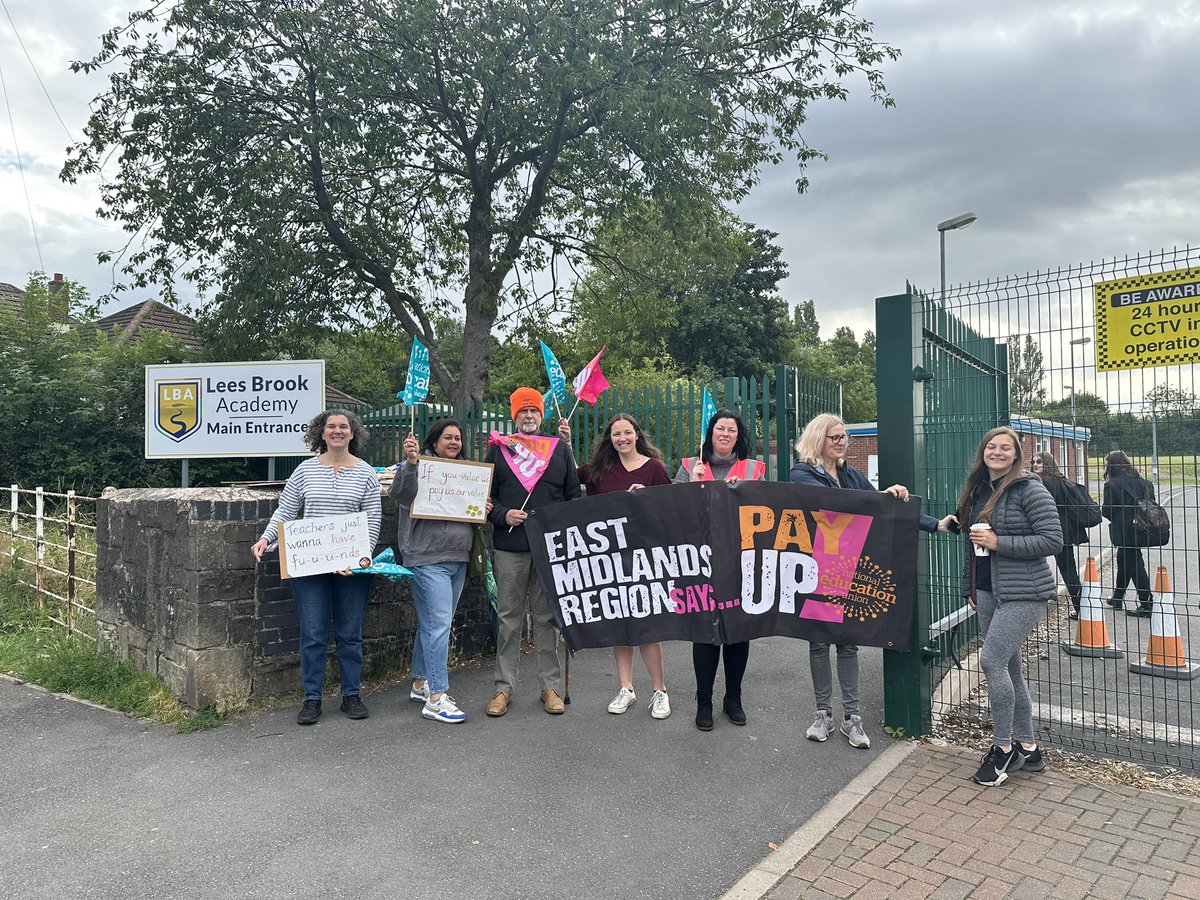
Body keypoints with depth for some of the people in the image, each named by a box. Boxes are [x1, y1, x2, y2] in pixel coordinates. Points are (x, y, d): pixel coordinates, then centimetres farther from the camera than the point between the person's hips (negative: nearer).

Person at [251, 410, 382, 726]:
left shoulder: (366, 474, 1)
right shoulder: (306, 470, 5)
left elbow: (373, 521, -2)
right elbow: (285, 511, 8)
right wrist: (265, 538, -8)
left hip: (352, 566, 0)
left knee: (350, 634, 9)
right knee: (312, 635, 4)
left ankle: (352, 695, 22)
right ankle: (312, 699, 16)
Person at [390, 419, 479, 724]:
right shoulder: (420, 465, -7)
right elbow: (400, 493, -24)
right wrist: (410, 462, -36)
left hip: (458, 559, 8)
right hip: (428, 559, -7)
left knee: (432, 623, 17)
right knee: (439, 624, -10)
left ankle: (421, 683, 29)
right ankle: (436, 698, -4)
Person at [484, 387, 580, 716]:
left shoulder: (560, 449, 10)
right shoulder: (498, 449, 8)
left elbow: (574, 494, 11)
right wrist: (503, 515, -10)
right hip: (509, 547, 0)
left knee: (547, 618, 7)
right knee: (509, 619, 6)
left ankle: (551, 687, 16)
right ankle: (504, 687, 16)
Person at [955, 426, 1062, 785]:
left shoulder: (1029, 489, -10)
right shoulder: (978, 491, 12)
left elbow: (1053, 540, -15)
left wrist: (998, 543, -19)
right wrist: (970, 589, 19)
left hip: (1023, 593, -7)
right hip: (988, 592, 7)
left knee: (992, 661, -13)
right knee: (1008, 667, 11)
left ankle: (1004, 747, 4)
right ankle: (1027, 748, 23)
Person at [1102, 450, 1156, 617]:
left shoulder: (1112, 484, -13)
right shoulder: (1142, 482, 6)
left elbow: (1107, 511, -11)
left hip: (1124, 531, -7)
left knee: (1135, 566, -1)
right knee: (1123, 561, 19)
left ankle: (1146, 604, 3)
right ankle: (1117, 597, 30)